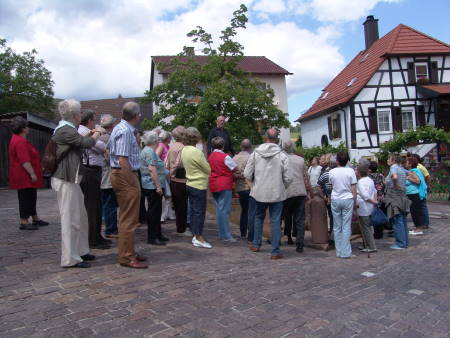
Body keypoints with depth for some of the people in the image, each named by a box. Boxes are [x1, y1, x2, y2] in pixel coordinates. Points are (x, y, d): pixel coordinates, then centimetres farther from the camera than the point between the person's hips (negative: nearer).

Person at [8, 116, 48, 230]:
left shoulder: (18, 139, 16)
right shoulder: (20, 142, -19)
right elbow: (24, 161, -26)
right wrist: (32, 173, -24)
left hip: (27, 177, 11)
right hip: (24, 177, -11)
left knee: (31, 197, 16)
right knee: (26, 198, -5)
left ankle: (35, 219, 26)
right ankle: (24, 222, 1)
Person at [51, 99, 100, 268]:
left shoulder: (65, 129, 16)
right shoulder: (66, 130, -16)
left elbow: (78, 142, 30)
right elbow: (87, 143, -20)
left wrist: (88, 135, 20)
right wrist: (97, 134, -1)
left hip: (71, 179, 10)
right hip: (65, 180, -10)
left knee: (81, 217, 17)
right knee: (71, 219, -4)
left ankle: (81, 251, 28)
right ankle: (70, 258, 4)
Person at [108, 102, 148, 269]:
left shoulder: (119, 128, 15)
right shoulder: (126, 131, -17)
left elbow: (108, 148, 24)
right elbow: (123, 160, -22)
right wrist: (132, 182, -20)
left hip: (118, 174, 11)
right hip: (126, 175, -11)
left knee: (126, 217, 18)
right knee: (129, 219, -5)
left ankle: (128, 252, 29)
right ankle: (127, 257, 3)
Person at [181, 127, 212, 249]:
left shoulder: (184, 150, 5)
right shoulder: (196, 152, -20)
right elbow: (208, 170, -12)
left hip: (190, 184, 8)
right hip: (199, 185, -8)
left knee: (193, 211, 13)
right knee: (199, 211, -2)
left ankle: (195, 236, 21)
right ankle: (199, 238, 2)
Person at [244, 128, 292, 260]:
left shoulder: (255, 153, -5)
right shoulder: (282, 155, -9)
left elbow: (247, 174, -4)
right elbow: (288, 178, -10)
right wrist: (282, 188, 10)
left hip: (259, 192, 2)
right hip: (277, 193, -2)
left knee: (259, 217, 22)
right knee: (275, 222, 5)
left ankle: (256, 245, 32)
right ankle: (275, 251, 9)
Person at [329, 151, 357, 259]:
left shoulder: (332, 171, -2)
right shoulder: (350, 171, -5)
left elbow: (331, 186, 5)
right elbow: (353, 189, -3)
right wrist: (355, 202, 6)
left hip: (335, 200, 1)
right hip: (348, 199, -1)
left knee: (337, 227, 9)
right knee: (346, 227, 2)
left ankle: (339, 252, 14)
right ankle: (345, 252, 3)